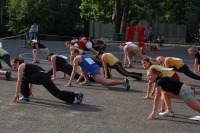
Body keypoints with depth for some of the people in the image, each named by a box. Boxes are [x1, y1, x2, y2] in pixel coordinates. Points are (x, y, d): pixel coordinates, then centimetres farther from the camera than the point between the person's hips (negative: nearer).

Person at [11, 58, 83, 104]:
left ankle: (25, 96, 9)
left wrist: (16, 94, 0)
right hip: (46, 76, 9)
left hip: (39, 76, -9)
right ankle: (76, 95, -7)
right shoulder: (26, 65, 34)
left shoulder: (21, 66, 9)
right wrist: (29, 91, 49)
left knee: (23, 78, 7)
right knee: (58, 93, 3)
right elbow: (30, 79, 43)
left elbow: (19, 81, 0)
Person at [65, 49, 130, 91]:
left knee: (106, 83, -19)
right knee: (82, 68, 32)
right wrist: (79, 79, 45)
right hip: (97, 68, 9)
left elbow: (74, 71, 2)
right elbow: (83, 70, 41)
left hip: (93, 72, -9)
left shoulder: (76, 58, 6)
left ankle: (123, 82, -33)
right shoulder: (83, 56, 32)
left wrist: (70, 82, 8)